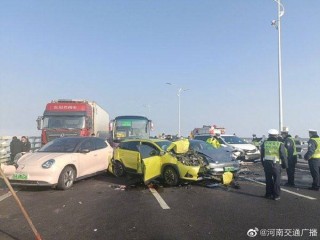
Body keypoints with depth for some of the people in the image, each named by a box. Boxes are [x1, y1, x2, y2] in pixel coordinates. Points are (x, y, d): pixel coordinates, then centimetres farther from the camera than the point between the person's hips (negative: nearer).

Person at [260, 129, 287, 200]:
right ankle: (276, 195, 7)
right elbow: (283, 156, -3)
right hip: (276, 164, -3)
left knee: (268, 180, 12)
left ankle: (268, 194, 18)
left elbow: (262, 155, 11)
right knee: (276, 180, 5)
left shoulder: (264, 143, 5)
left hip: (266, 164, 3)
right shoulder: (280, 144, -5)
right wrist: (285, 165, 8)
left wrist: (263, 164, 19)